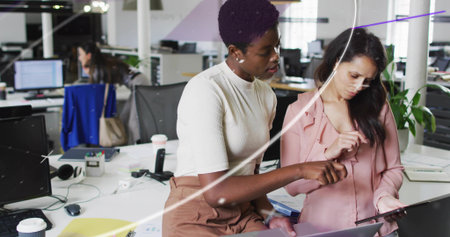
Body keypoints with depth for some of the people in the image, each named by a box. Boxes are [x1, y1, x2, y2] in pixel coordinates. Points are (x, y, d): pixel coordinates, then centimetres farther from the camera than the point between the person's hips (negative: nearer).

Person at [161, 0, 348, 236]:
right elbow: (216, 192, -24)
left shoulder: (266, 96, 6)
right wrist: (300, 170, -24)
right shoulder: (205, 91, -18)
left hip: (243, 216, 6)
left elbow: (249, 174, 12)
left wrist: (268, 216, -5)